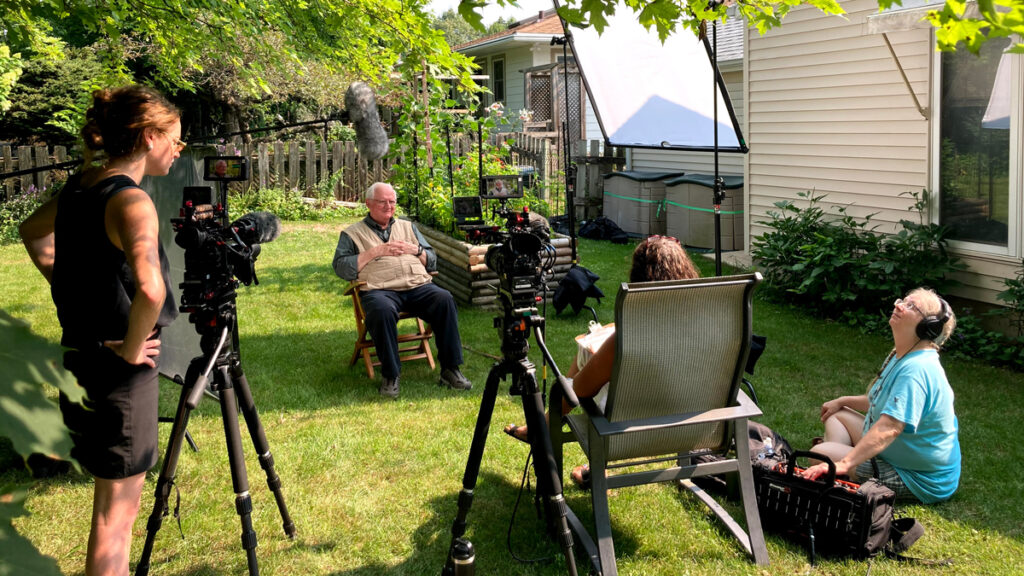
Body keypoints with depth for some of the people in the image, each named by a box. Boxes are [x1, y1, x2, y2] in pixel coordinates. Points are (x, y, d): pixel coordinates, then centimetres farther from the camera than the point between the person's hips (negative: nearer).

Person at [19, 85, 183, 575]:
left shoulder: (78, 185, 5)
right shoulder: (132, 200, -21)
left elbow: (32, 232, 26)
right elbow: (149, 290, -37)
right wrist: (132, 348, -21)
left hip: (80, 353, 9)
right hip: (119, 369, -9)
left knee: (116, 499, 23)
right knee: (117, 508, 4)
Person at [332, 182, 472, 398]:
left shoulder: (407, 227, 28)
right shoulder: (352, 233, 17)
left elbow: (432, 262, 26)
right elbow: (341, 268, 1)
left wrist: (415, 249, 5)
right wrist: (375, 252, -4)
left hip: (418, 286, 3)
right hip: (379, 290, -3)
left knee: (444, 299, -27)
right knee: (382, 310, -38)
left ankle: (450, 370, -22)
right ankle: (390, 376, -24)